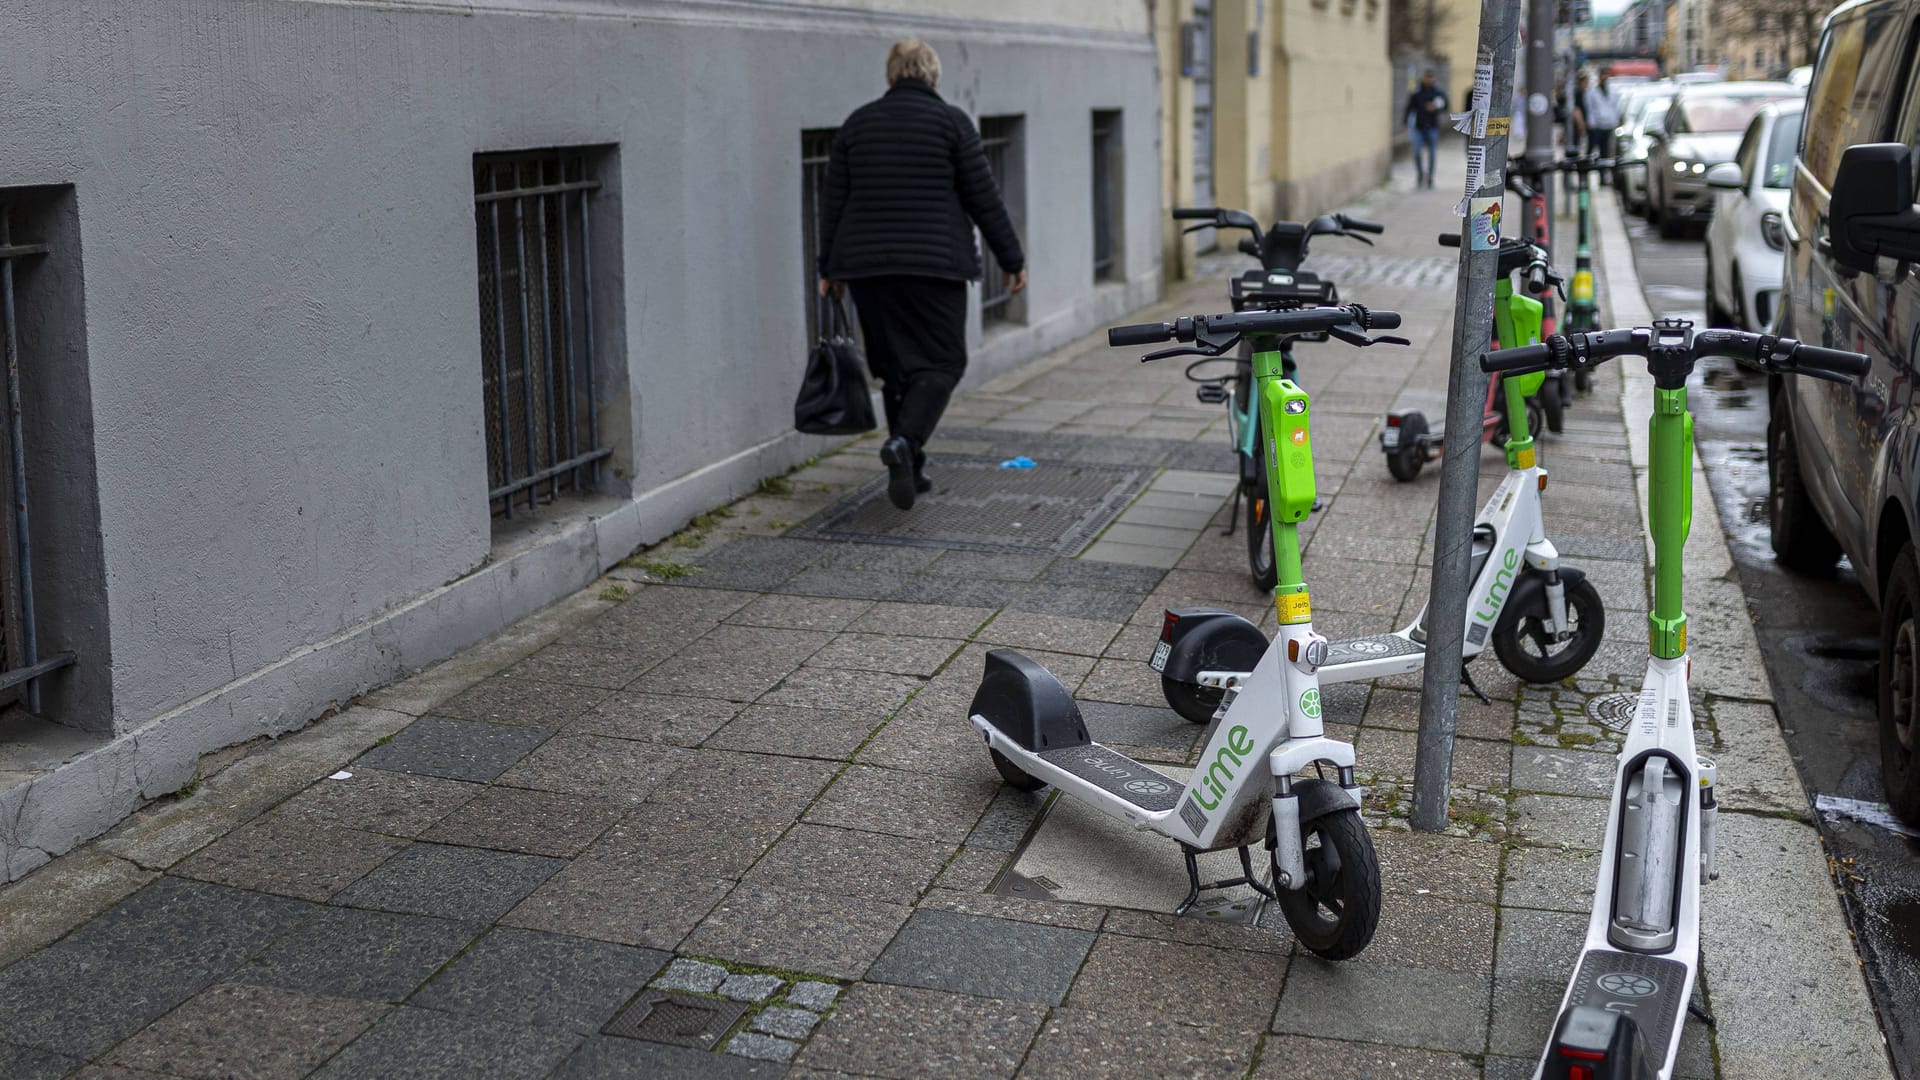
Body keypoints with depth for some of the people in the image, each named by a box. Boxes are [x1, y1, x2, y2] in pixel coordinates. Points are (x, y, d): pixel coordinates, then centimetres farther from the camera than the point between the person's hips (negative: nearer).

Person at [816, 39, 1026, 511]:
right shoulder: (951, 122, -2)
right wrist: (1012, 259, 6)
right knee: (941, 361, 0)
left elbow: (834, 203, 10)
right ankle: (905, 441, -24)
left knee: (895, 366, 12)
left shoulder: (855, 124, 9)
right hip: (934, 263, -4)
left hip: (867, 264, 4)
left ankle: (910, 469, 14)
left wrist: (830, 269, 17)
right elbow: (984, 200, -2)